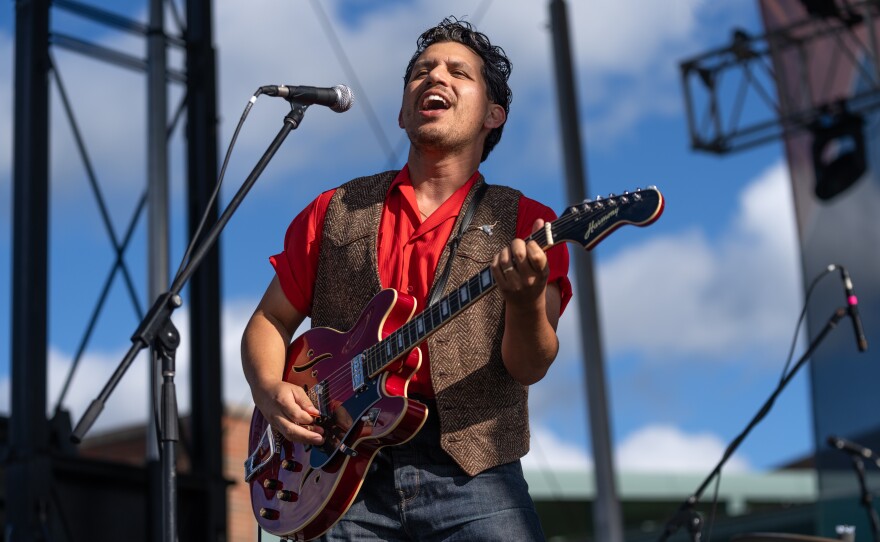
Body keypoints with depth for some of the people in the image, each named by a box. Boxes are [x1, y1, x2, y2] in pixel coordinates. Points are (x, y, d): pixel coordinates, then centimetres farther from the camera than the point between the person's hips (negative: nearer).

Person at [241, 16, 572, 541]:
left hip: (471, 473, -1)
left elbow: (528, 368, -3)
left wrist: (526, 300, -24)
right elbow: (270, 320, 16)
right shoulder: (335, 212, 13)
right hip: (343, 477, 1)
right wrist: (270, 391, -4)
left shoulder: (524, 223, 6)